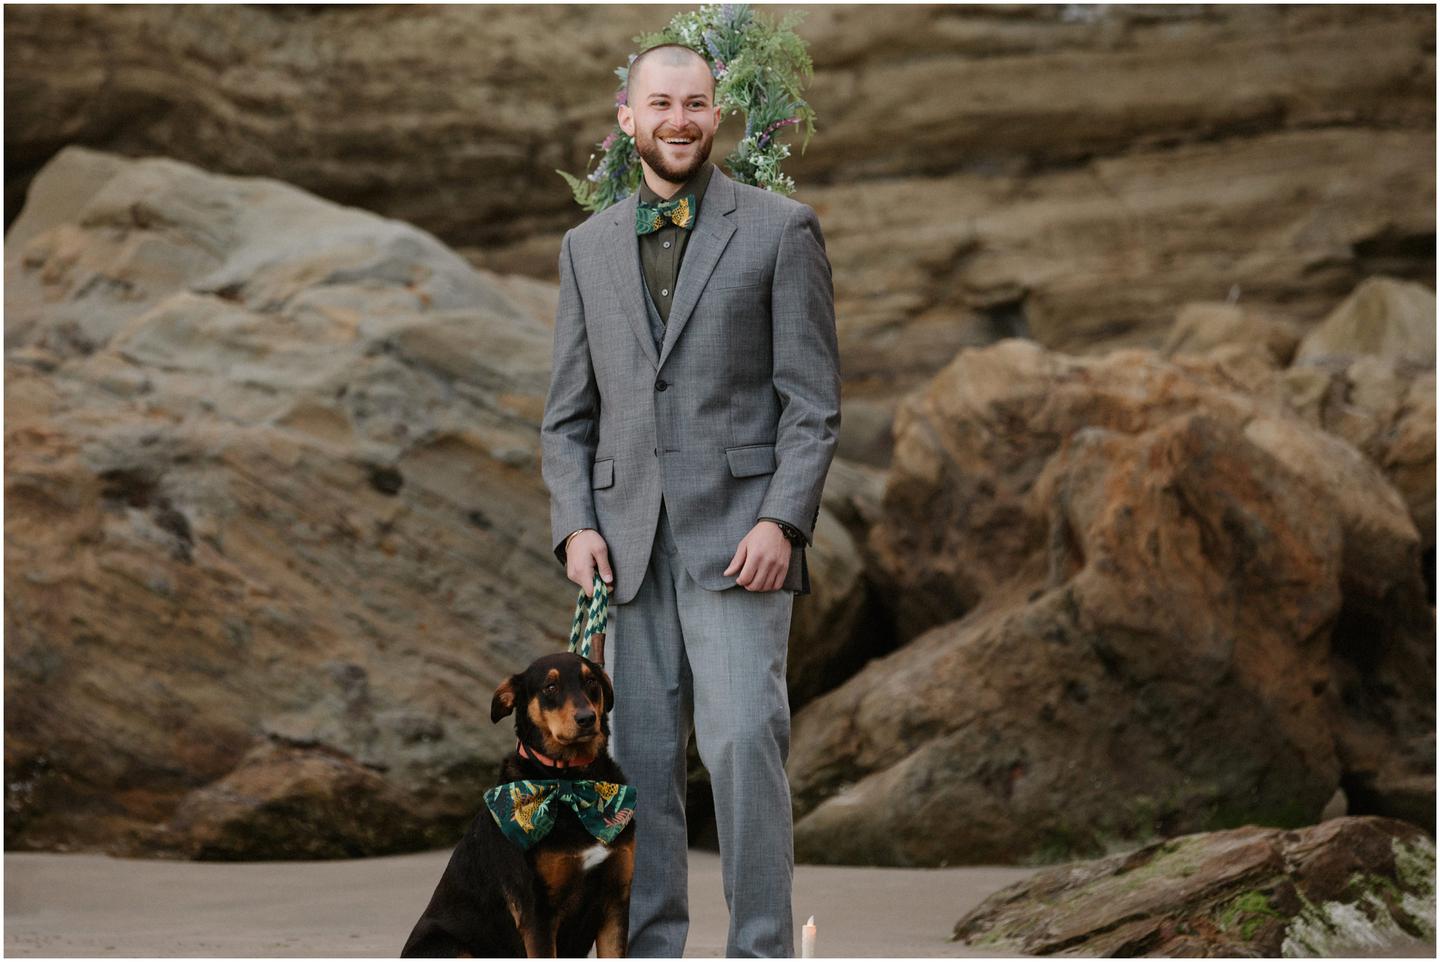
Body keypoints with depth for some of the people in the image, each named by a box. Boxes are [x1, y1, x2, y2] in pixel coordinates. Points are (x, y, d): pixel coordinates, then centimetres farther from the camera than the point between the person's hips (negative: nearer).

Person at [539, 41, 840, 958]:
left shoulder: (781, 229, 2)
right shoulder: (588, 246, 14)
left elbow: (814, 400, -2)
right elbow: (569, 413, 15)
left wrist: (781, 521, -13)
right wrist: (576, 525, 0)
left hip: (736, 534, -4)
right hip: (628, 536, 4)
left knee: (744, 738, -13)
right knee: (641, 751, 5)